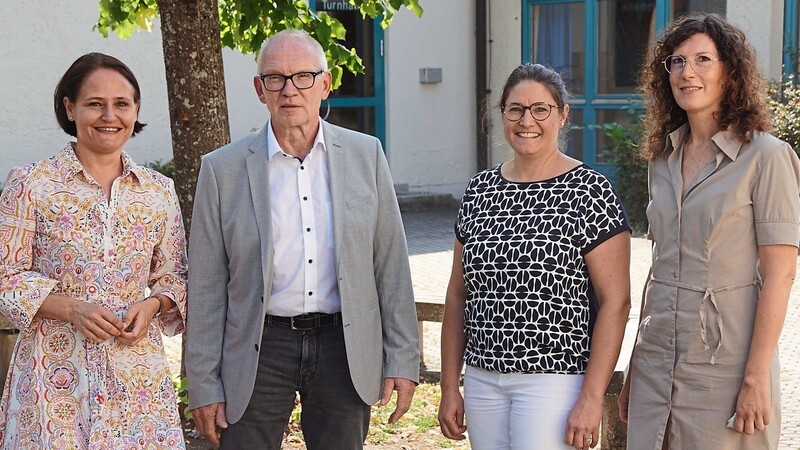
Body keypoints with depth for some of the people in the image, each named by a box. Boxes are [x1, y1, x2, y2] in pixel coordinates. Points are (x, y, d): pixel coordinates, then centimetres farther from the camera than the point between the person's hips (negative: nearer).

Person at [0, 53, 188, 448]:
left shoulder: (159, 190, 7)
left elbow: (174, 277, 14)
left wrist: (151, 305, -7)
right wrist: (71, 308, -15)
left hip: (137, 367, 3)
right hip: (55, 369, -2)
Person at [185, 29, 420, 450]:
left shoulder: (365, 154, 3)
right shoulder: (223, 169, -1)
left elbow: (392, 265, 4)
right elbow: (206, 288, 0)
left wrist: (402, 360, 1)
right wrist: (203, 385, -1)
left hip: (346, 347, 1)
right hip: (260, 349, -1)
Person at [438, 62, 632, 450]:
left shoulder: (590, 192, -7)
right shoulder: (479, 191, 8)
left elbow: (615, 301, -10)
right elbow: (458, 295, 11)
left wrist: (591, 398, -14)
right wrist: (449, 388, 8)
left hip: (555, 379, -5)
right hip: (482, 380, 5)